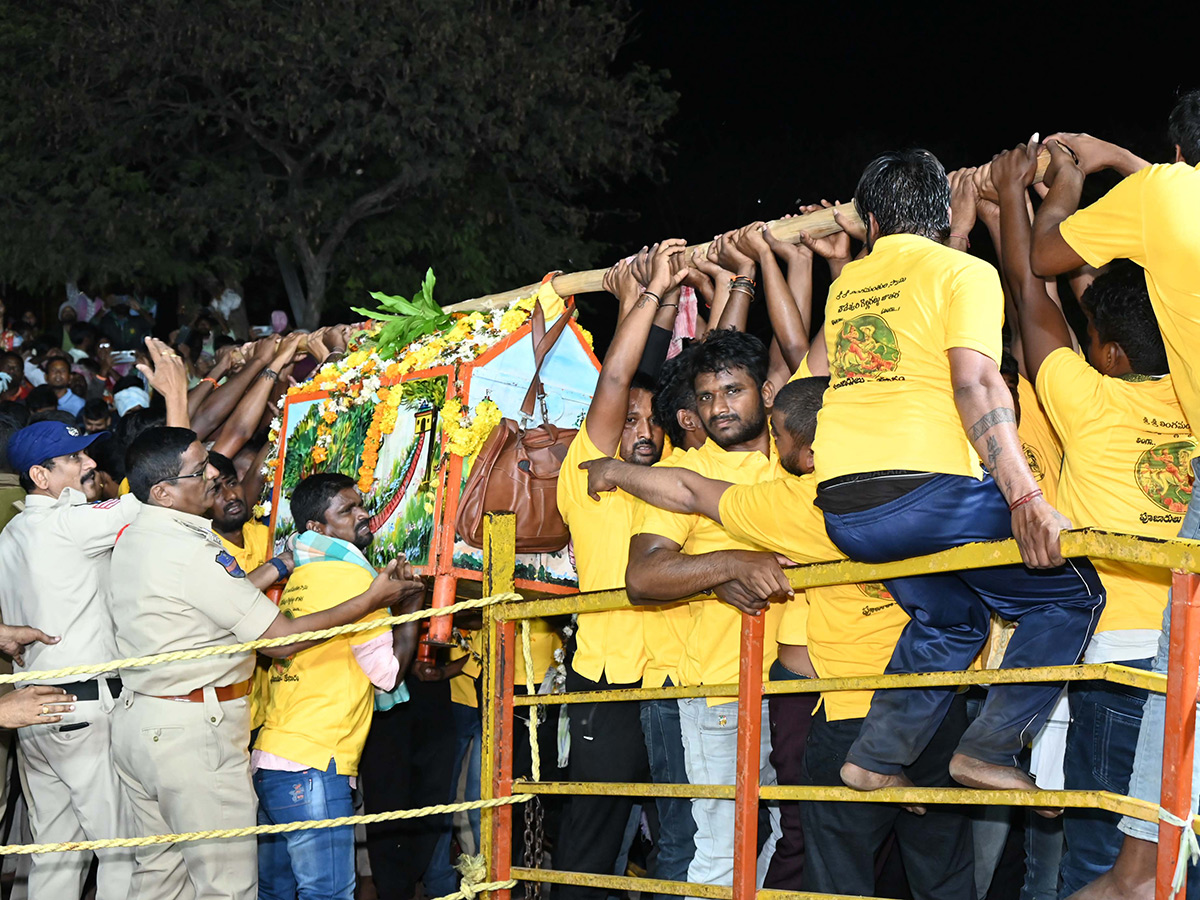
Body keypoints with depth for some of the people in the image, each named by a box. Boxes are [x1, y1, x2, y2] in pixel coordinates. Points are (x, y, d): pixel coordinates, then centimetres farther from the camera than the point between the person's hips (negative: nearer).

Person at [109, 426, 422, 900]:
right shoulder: (192, 552, -20)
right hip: (194, 735, -10)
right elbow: (281, 638, -17)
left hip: (136, 717, 10)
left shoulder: (132, 538, 9)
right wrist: (371, 599, -11)